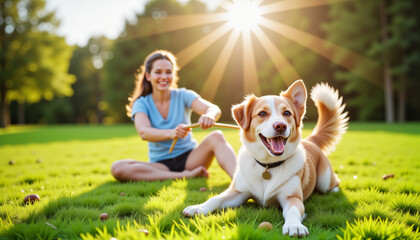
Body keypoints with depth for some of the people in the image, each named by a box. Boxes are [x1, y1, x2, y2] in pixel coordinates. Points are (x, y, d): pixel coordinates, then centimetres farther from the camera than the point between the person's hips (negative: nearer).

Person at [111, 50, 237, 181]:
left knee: (217, 136, -27)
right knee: (117, 168, -27)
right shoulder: (141, 104, -2)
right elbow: (143, 132, -22)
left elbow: (214, 109, -19)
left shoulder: (183, 96, -1)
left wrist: (209, 116, -45)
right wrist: (171, 133, -44)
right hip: (160, 164, 0)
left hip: (189, 157, 0)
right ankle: (184, 175, -29)